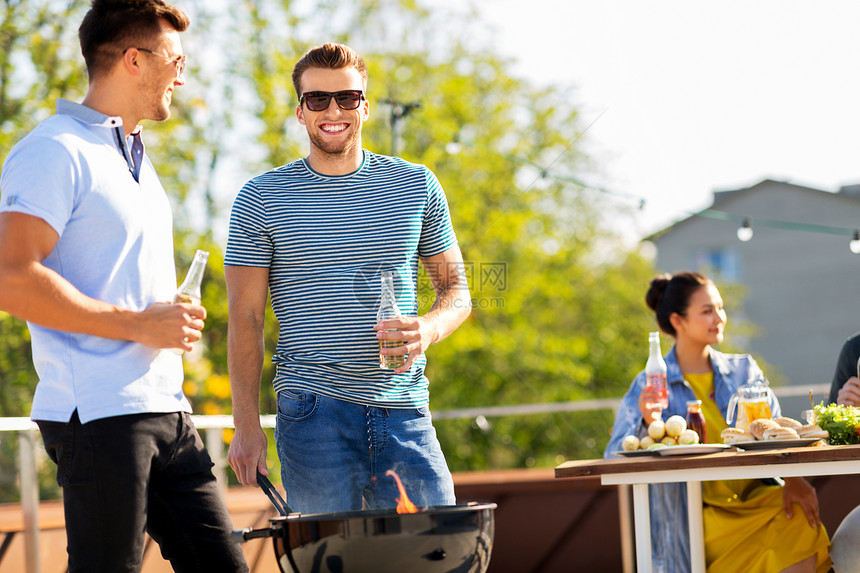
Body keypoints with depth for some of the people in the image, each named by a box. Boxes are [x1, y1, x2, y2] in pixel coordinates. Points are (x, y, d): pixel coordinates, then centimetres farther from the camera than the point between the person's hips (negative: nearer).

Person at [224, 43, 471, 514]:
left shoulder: (416, 186, 10)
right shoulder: (261, 200, 4)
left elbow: (455, 289, 15)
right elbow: (245, 318, 3)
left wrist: (429, 329, -9)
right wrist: (247, 425, -5)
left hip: (405, 411, 2)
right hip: (314, 411, -2)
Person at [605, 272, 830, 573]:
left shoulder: (745, 370, 16)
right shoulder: (650, 385, 4)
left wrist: (792, 479, -14)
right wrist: (647, 425, -24)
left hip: (754, 499, 4)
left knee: (800, 520, -29)